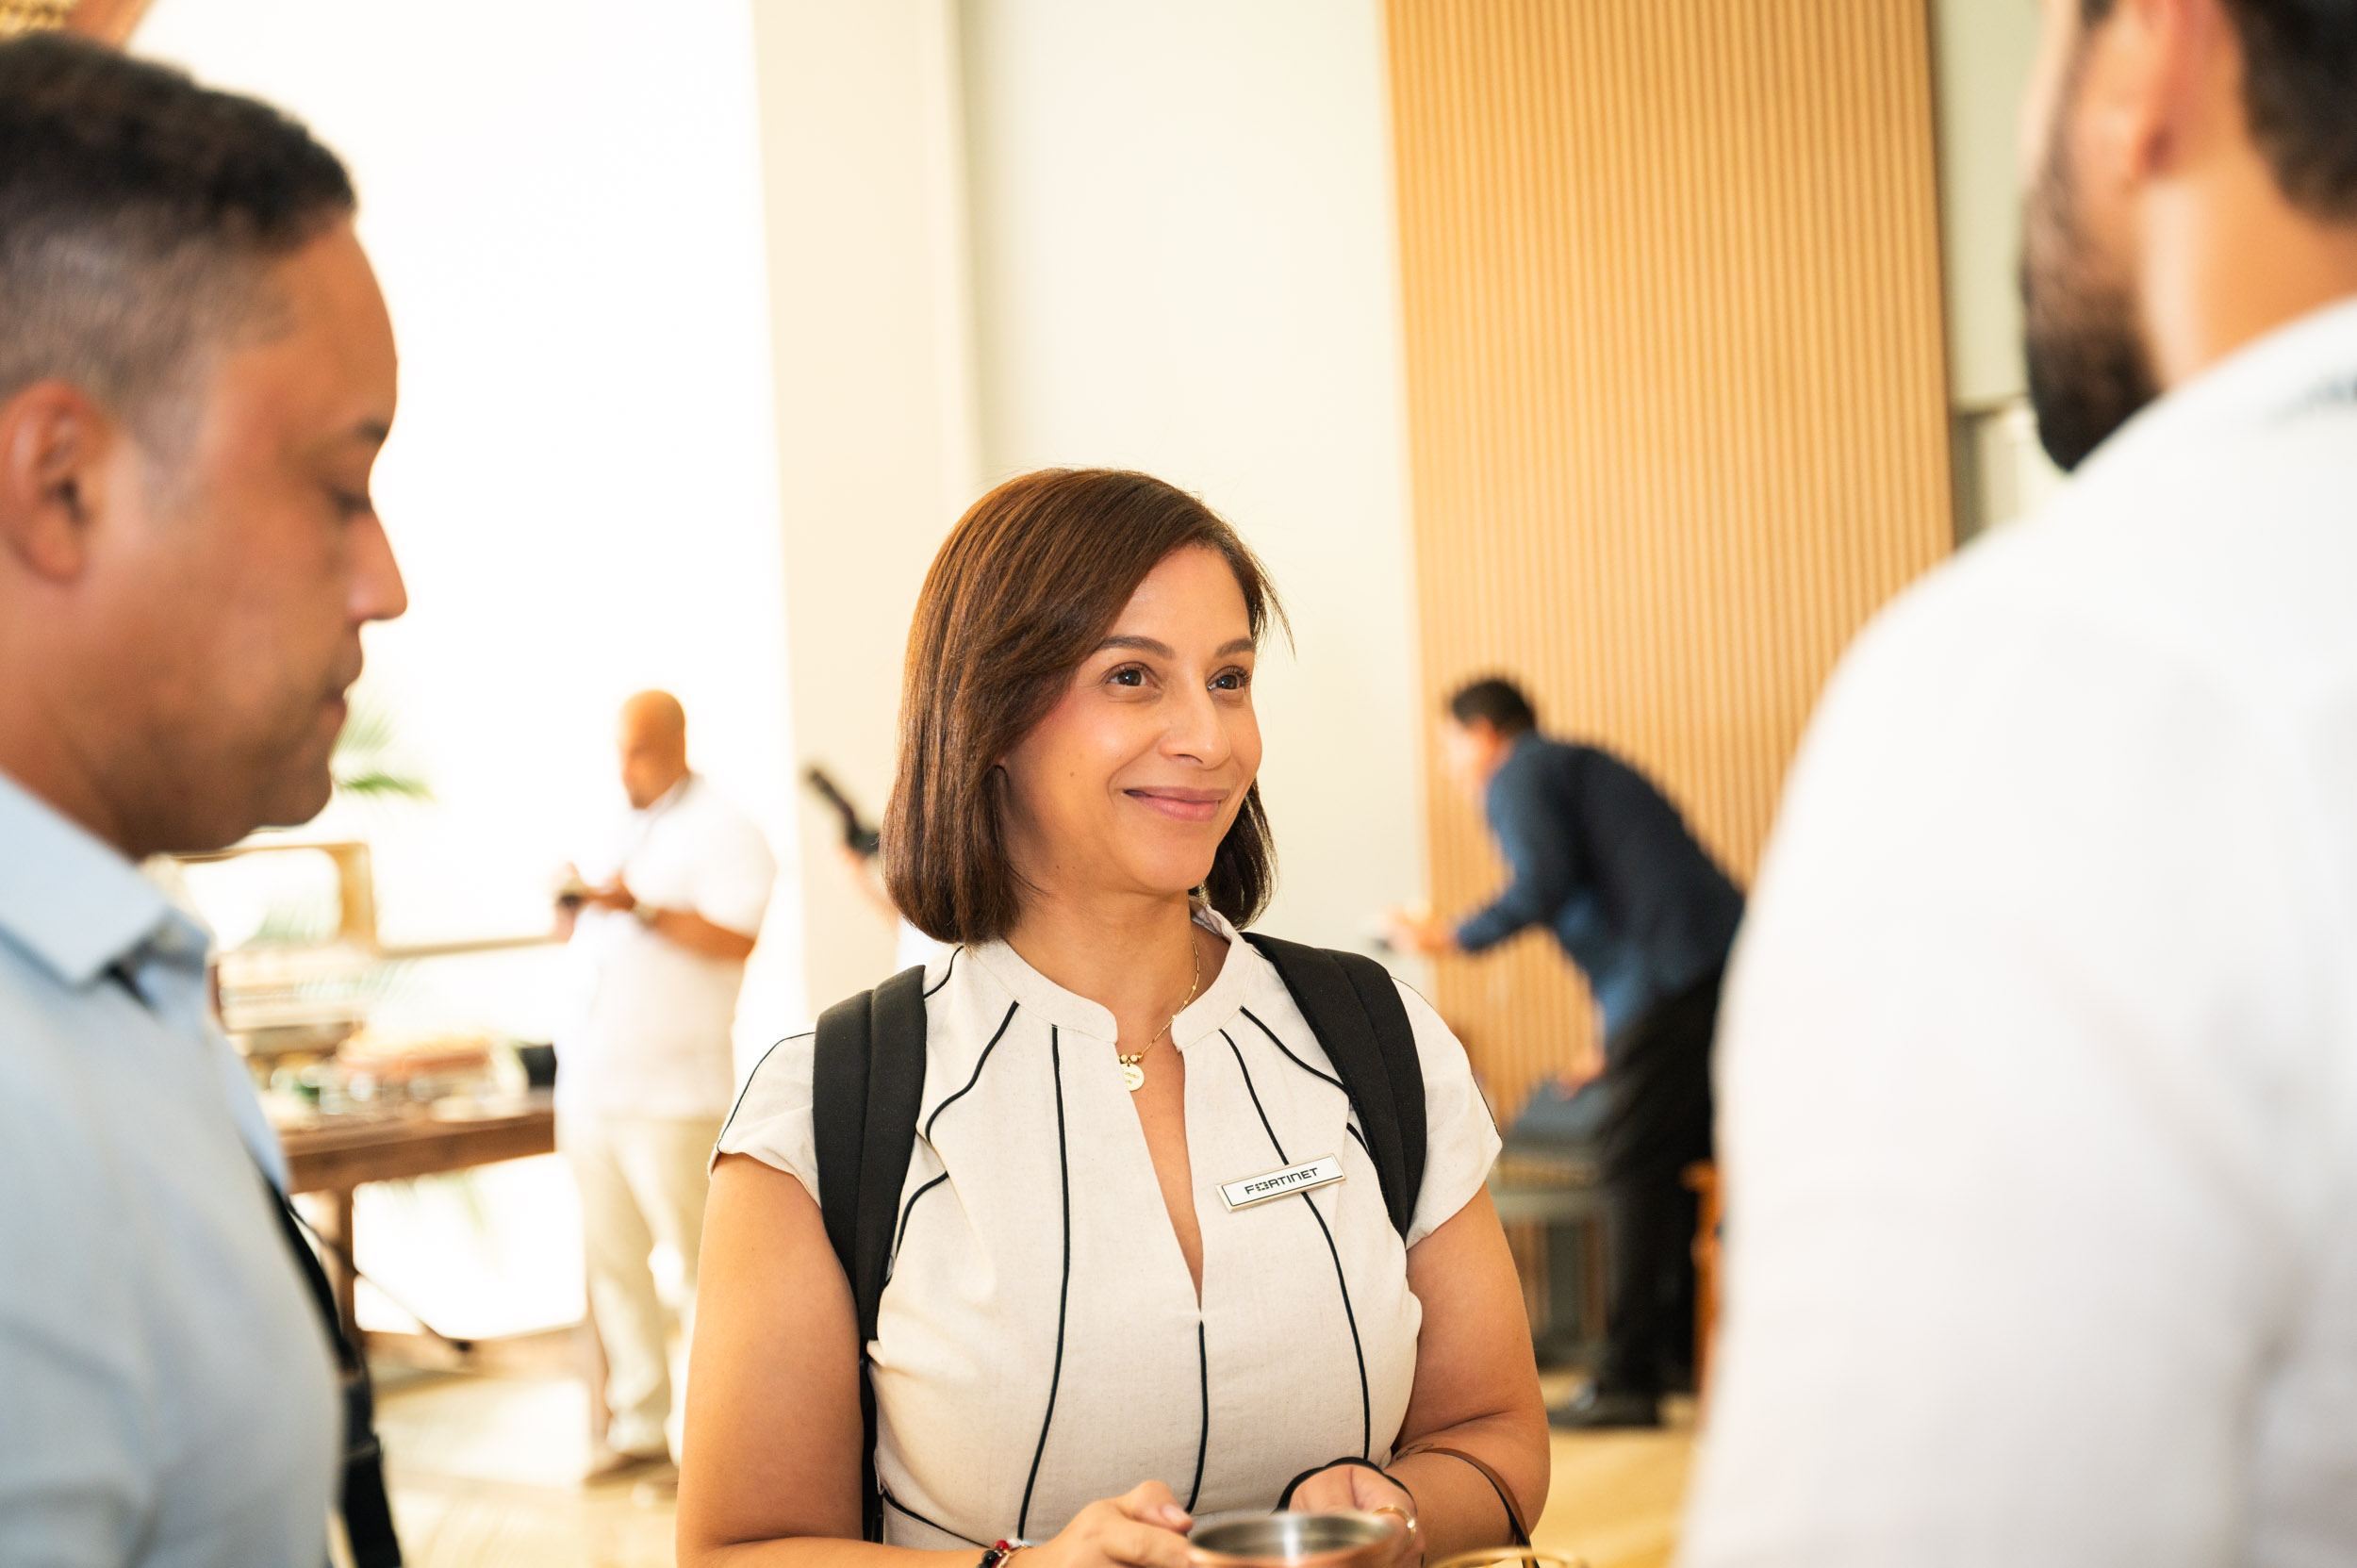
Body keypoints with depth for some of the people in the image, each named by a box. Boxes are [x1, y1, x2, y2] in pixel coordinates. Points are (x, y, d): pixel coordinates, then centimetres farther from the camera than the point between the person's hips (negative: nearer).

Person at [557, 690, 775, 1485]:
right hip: (591, 1082, 7)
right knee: (612, 1259, 8)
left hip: (671, 1090, -7)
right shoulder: (620, 833, 19)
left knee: (698, 1257, -6)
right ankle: (638, 1425, 16)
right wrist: (573, 907, 2)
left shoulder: (723, 831, -5)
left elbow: (734, 940, -16)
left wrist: (642, 909, -21)